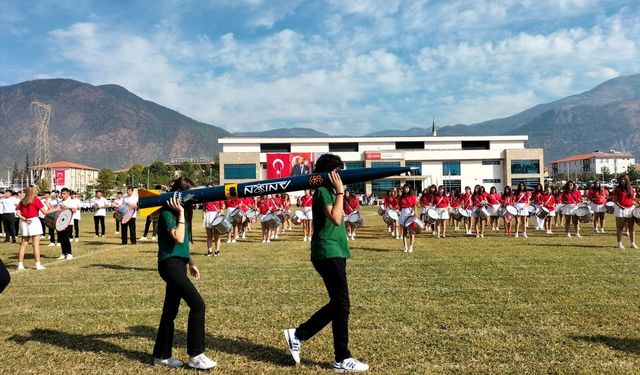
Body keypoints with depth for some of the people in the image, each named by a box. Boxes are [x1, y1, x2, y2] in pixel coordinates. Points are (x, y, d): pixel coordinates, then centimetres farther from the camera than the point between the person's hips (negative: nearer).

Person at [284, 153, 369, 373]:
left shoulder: (329, 191, 18)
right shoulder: (323, 191, -13)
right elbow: (336, 219, -26)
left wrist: (337, 191, 13)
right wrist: (340, 192, -20)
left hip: (333, 253, 10)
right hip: (329, 253, -10)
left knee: (336, 304, 14)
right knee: (341, 304, -4)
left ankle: (297, 334, 19)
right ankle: (342, 359, 6)